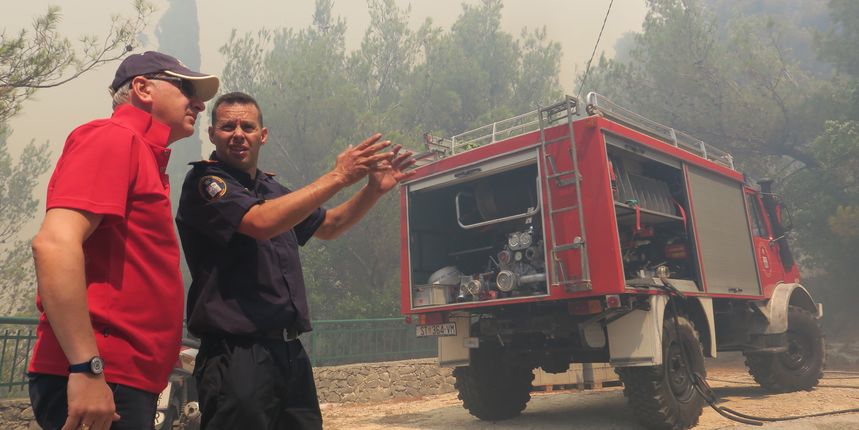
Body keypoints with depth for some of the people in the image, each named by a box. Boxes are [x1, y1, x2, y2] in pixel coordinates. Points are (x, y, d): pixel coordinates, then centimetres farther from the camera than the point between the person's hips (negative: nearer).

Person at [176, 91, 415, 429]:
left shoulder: (272, 189, 16)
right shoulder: (204, 181, -6)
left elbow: (328, 226, 24)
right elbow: (261, 223, -24)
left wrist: (373, 189, 7)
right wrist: (337, 177, -21)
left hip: (290, 350, 7)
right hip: (237, 354, -7)